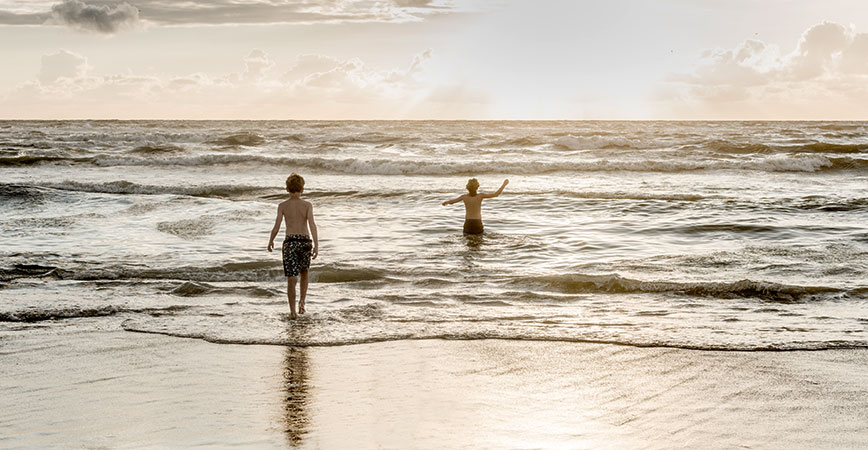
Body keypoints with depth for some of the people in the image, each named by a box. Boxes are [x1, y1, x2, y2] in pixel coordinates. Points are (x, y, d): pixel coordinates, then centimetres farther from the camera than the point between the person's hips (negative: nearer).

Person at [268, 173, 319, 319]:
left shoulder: (282, 206, 1)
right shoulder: (307, 205, 1)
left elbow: (276, 227, -2)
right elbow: (312, 224, -12)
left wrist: (271, 241, 15)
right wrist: (316, 245, -18)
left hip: (290, 242, -1)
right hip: (305, 241, 1)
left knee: (291, 279, 0)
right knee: (304, 273, 25)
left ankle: (292, 311, -4)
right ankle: (302, 301, 11)